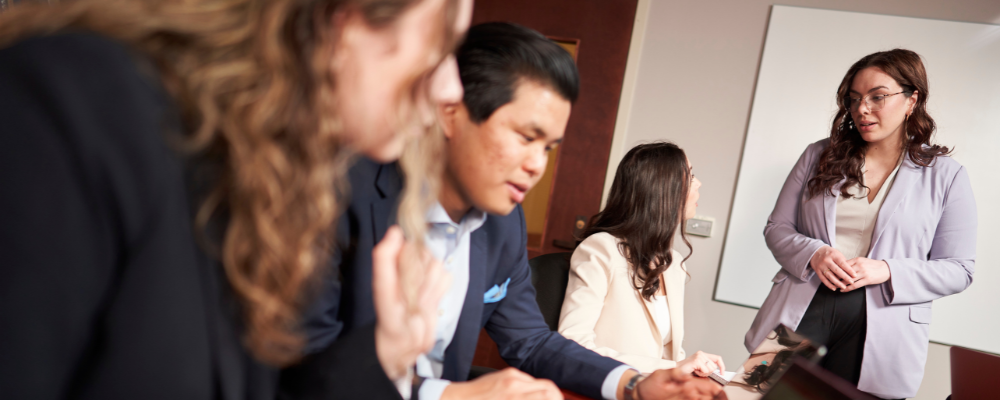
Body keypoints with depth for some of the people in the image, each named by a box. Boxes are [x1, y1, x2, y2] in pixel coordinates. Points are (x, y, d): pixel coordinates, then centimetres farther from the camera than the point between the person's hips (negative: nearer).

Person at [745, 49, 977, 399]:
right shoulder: (819, 156, 7)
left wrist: (886, 271, -16)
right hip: (799, 315, 2)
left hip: (879, 331, -1)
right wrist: (814, 254, -13)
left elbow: (958, 269, 1)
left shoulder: (946, 176, 2)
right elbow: (777, 228, 8)